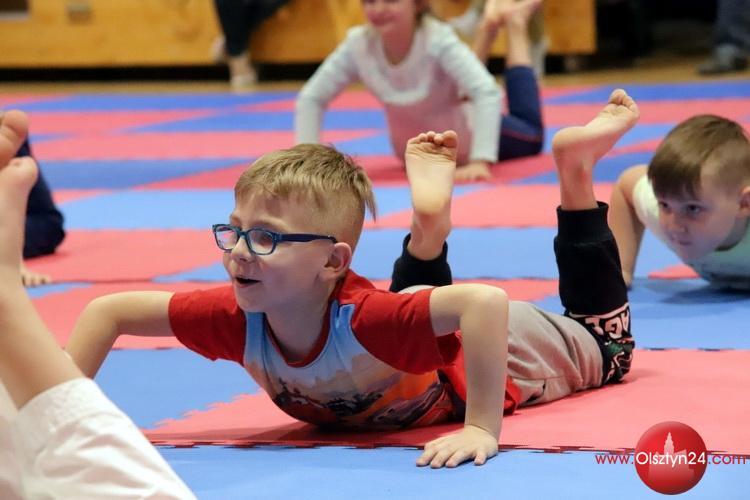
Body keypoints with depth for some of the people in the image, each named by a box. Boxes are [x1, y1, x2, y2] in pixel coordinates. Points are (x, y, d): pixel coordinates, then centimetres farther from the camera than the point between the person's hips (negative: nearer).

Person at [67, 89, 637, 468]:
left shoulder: (365, 319, -50)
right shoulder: (237, 316, -34)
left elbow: (485, 301, -60)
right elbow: (107, 311, -27)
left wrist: (482, 429, -59)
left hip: (479, 348, -5)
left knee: (603, 346, 25)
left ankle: (576, 167, 26)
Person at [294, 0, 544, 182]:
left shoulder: (438, 40, -38)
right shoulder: (358, 46, -28)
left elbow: (486, 92, -46)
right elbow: (310, 98, -19)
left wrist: (480, 161, -54)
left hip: (464, 136, -4)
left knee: (531, 137, 28)